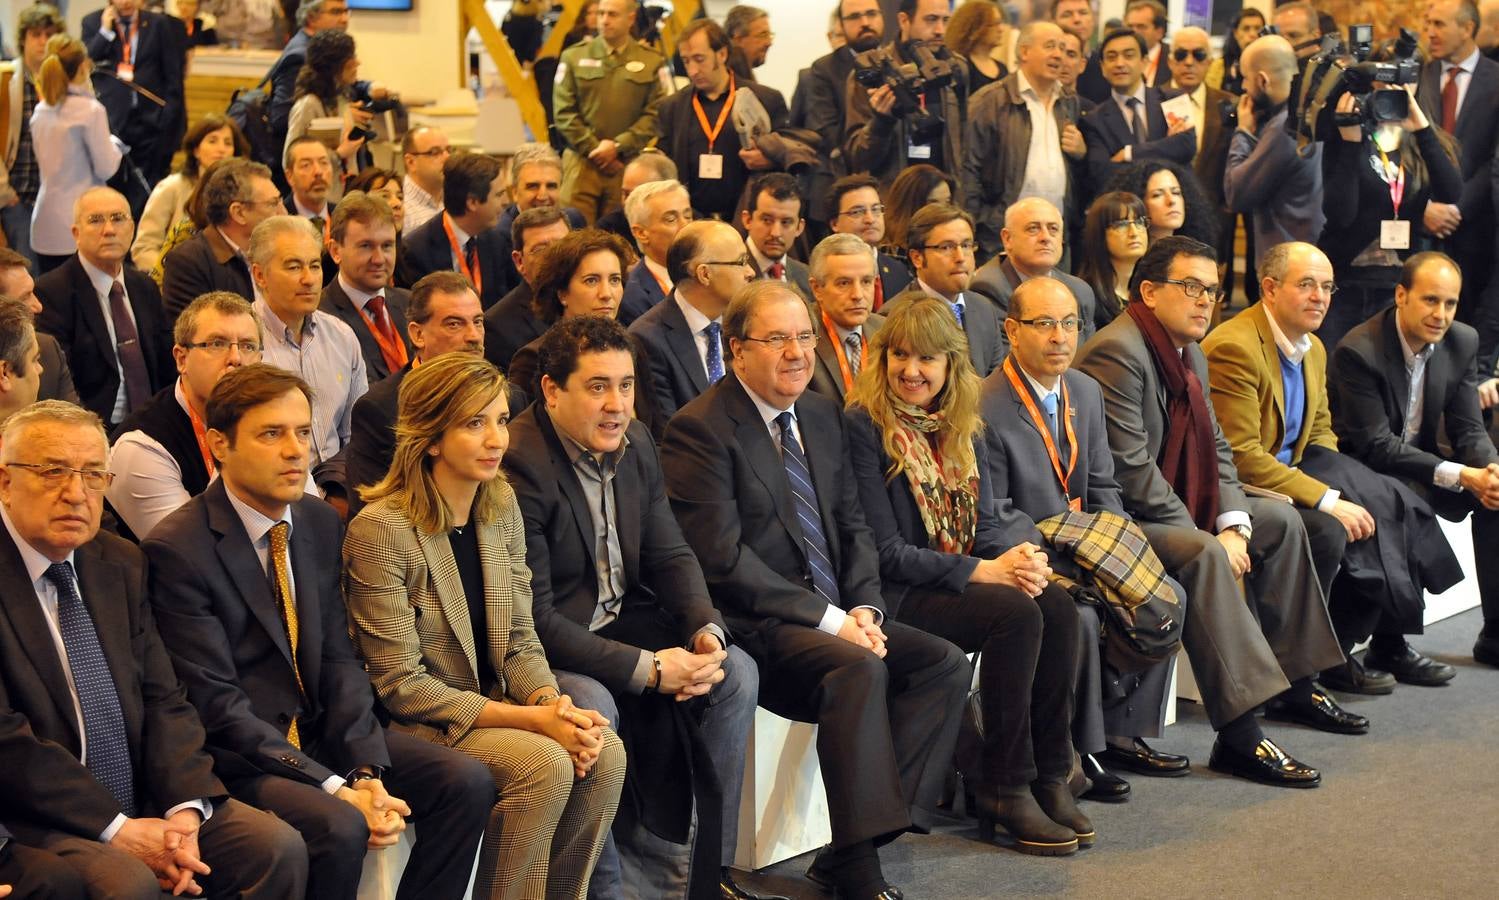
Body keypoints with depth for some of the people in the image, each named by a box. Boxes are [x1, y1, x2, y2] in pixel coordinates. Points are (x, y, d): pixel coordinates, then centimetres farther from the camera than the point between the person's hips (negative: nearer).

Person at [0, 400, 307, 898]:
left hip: (141, 800, 6)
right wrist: (115, 829, -18)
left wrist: (184, 808, -11)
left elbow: (162, 698, 7)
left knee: (279, 847, -11)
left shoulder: (120, 563, 11)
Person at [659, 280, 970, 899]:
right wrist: (830, 620, -18)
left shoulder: (823, 416, 15)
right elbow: (723, 559, -17)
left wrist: (864, 608, -3)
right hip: (752, 628, -8)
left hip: (836, 617, 8)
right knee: (859, 669, -32)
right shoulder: (700, 429, -10)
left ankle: (854, 845, -15)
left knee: (945, 663, -12)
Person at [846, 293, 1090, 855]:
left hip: (962, 581, 7)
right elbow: (886, 551, -14)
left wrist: (1020, 561, -11)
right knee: (1015, 613, -28)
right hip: (897, 596, -7)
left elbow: (985, 526, 13)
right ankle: (1004, 788, -17)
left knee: (1055, 603, -20)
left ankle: (1050, 776, -12)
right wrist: (983, 571, -19)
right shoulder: (864, 426, -10)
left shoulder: (962, 430, 12)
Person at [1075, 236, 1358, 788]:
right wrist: (1207, 537, -21)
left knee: (1280, 521, 13)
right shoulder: (1117, 353, -21)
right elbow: (1130, 468, -25)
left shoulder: (1191, 355, 12)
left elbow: (1215, 448, 14)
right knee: (1202, 555, -34)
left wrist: (1233, 525, -4)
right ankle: (1239, 737, -37)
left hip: (1171, 508, 11)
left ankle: (1295, 684, 20)